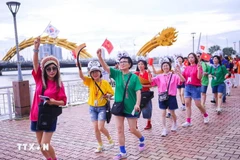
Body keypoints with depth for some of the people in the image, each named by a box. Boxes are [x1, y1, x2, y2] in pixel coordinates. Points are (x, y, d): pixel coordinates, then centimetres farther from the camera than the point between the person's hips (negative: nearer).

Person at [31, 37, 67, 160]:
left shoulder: (59, 84, -6)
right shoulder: (39, 79, 0)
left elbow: (63, 101, -5)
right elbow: (35, 63, -14)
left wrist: (54, 102, -25)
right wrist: (36, 48, -28)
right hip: (36, 115, 4)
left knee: (45, 144, -7)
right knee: (41, 145, 12)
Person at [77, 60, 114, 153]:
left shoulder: (105, 82, -9)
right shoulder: (90, 81, -3)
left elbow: (111, 93, 0)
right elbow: (81, 76, -19)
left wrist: (107, 95, -22)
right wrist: (79, 67, -35)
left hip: (102, 108, -3)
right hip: (92, 108, 3)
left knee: (101, 128, -8)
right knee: (95, 128, 6)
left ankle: (109, 138, 22)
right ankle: (100, 145, 22)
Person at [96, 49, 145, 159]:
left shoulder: (134, 77, -8)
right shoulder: (117, 74, -1)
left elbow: (138, 91, -12)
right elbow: (105, 67, -13)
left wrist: (137, 103, -27)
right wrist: (99, 56, -28)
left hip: (131, 107, -3)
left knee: (133, 129, 8)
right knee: (119, 130, 7)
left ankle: (142, 140, 40)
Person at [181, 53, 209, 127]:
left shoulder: (198, 66, -5)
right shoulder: (187, 67, 10)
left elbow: (199, 77, -15)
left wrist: (199, 69, -25)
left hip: (196, 87, -5)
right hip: (187, 87, 5)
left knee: (198, 104, 1)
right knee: (187, 104, 1)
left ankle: (206, 115, 30)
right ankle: (188, 121, 6)